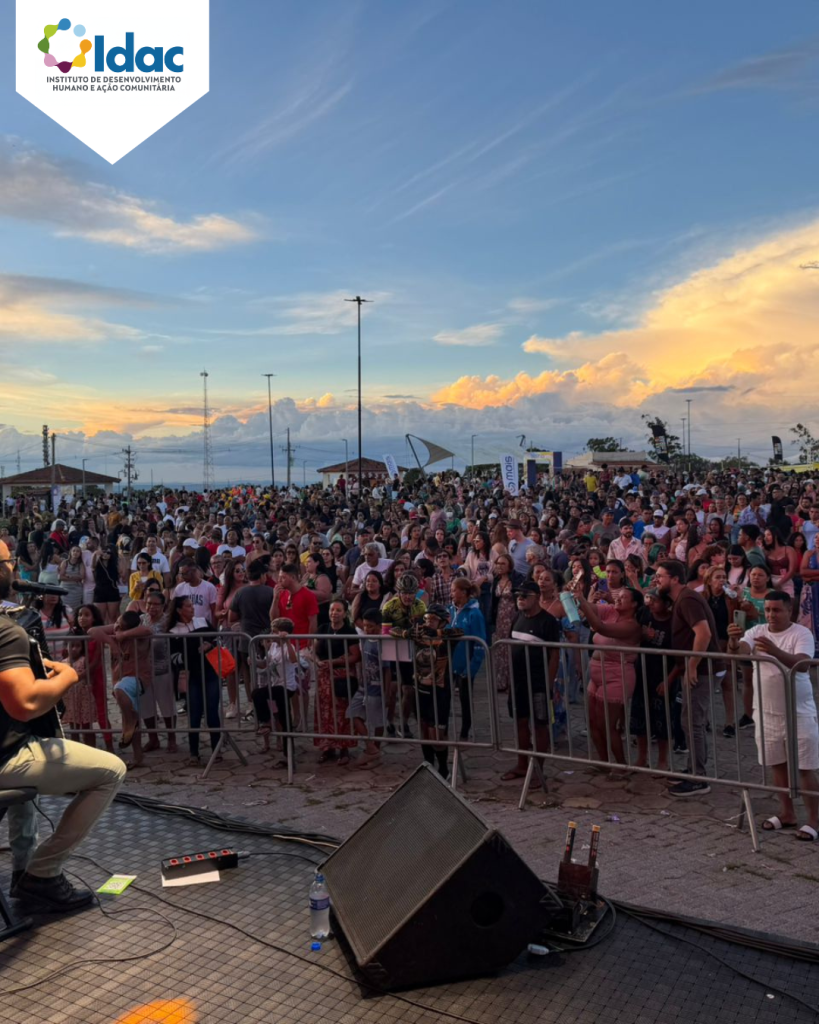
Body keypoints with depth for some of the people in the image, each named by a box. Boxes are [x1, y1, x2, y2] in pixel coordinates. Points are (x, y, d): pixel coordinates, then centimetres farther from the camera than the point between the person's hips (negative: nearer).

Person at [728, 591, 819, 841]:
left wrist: (775, 651, -46)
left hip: (799, 713, -5)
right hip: (767, 713, 5)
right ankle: (787, 813, 30)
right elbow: (738, 653, -16)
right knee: (777, 765, 15)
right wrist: (734, 642, -40)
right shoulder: (756, 632, 0)